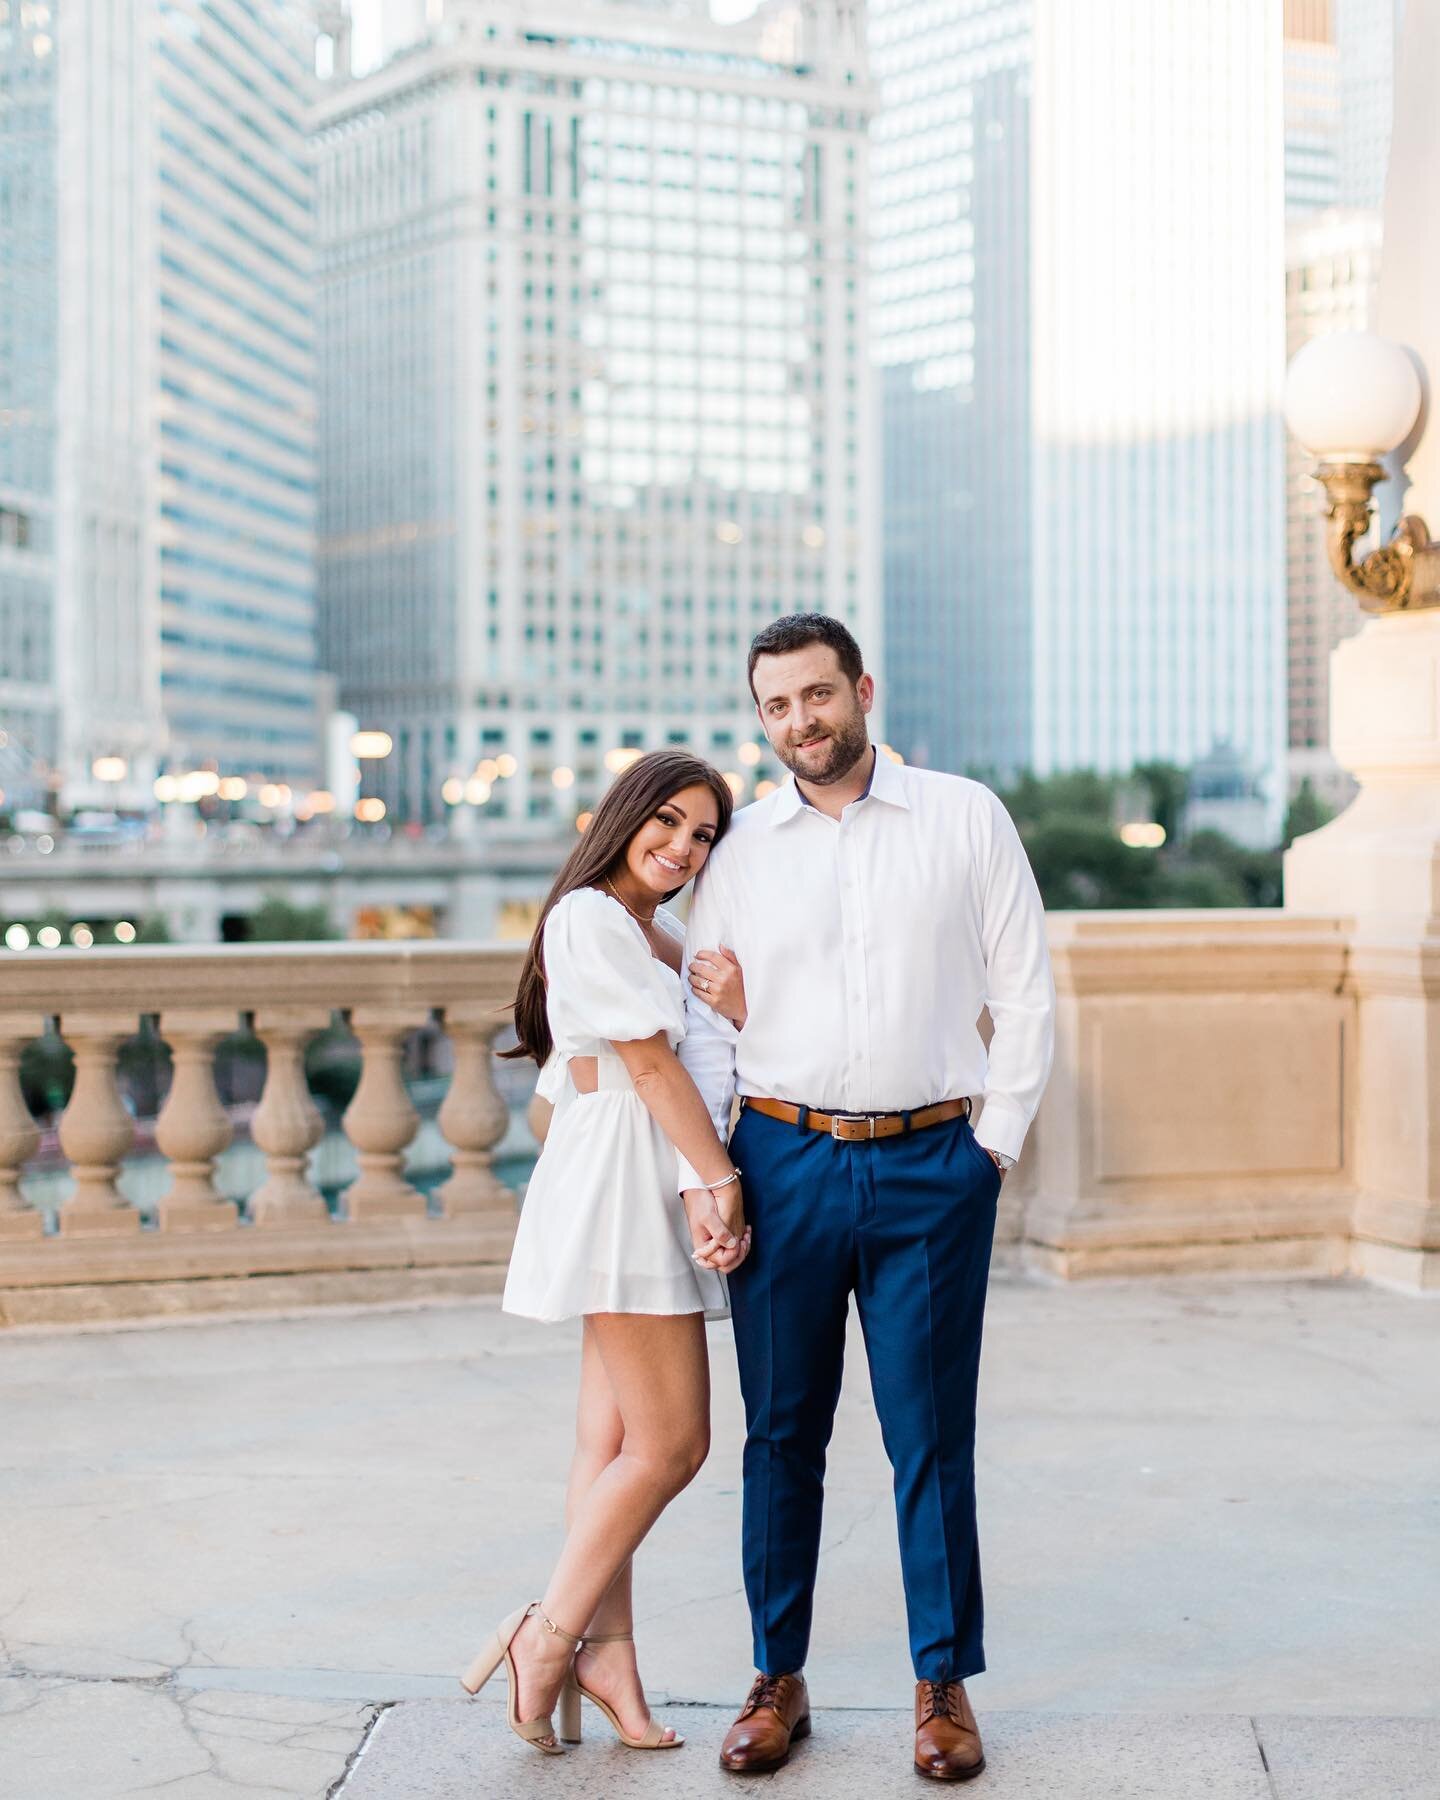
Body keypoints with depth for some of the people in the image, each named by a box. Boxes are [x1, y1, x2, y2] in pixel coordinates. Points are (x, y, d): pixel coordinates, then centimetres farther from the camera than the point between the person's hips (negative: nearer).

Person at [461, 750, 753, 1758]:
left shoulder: (667, 940, 21)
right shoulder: (589, 917, -9)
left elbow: (689, 1060, 10)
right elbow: (651, 1065, -13)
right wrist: (725, 1181, -12)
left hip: (659, 1191, 9)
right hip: (618, 1181, -9)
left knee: (615, 1443, 8)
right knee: (670, 1443, -9)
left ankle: (606, 1653, 11)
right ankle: (551, 1635, 0)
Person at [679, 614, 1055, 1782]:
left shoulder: (967, 819, 3)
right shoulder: (741, 849, 8)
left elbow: (1025, 996, 5)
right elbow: (702, 1026, 8)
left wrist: (996, 1148, -1)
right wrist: (698, 1174, -1)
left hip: (932, 1169, -1)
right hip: (783, 1161, 2)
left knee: (931, 1437, 4)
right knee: (782, 1435, 7)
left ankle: (946, 1686, 17)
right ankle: (779, 1682, 19)